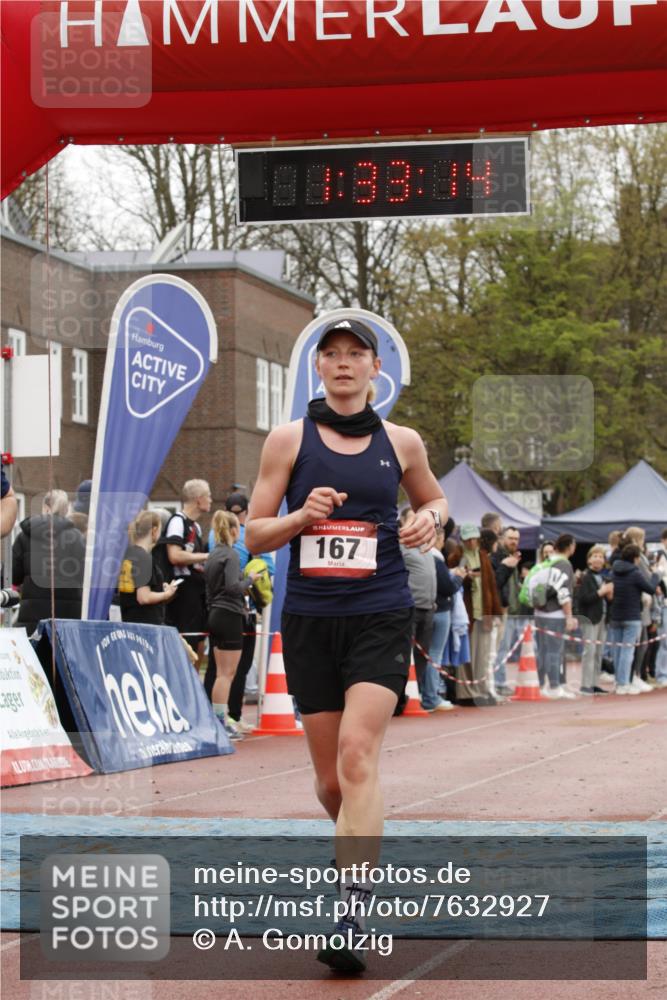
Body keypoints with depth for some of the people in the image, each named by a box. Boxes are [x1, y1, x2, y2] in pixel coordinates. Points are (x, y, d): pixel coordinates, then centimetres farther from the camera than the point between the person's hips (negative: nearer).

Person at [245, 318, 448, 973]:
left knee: (357, 753, -20)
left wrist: (429, 519, 2)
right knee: (330, 781, 7)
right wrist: (301, 516, -14)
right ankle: (361, 841, 40)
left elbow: (433, 500, 25)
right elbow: (254, 533, 6)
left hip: (381, 617, -1)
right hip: (309, 619, 2)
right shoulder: (289, 439, 4)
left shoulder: (401, 443, 6)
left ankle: (349, 913, -24)